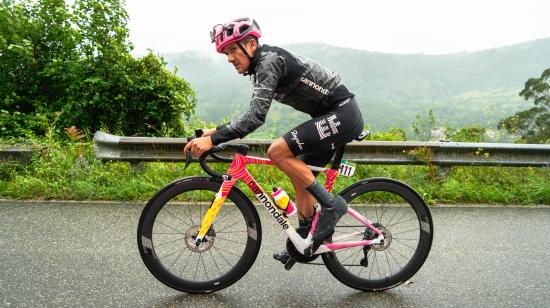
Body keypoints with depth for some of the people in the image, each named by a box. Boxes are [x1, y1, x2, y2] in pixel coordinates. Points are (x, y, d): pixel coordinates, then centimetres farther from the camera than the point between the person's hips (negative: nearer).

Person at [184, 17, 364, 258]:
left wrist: (213, 140, -28)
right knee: (299, 174, 11)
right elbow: (255, 114, 19)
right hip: (338, 115, 10)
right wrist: (217, 131, 12)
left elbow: (256, 116, -28)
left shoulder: (269, 60, -17)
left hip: (342, 114, -10)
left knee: (277, 152, -20)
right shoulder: (262, 66, 13)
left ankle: (331, 205, -9)